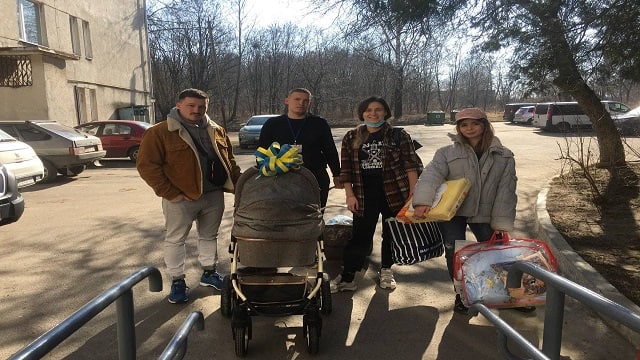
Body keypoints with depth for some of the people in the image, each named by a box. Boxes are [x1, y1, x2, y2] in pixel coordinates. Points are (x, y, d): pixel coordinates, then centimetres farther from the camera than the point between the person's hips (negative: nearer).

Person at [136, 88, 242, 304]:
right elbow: (147, 165, -12)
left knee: (209, 236, 17)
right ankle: (177, 281, 21)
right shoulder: (160, 133, -8)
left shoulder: (217, 131, 8)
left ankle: (209, 273, 33)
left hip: (214, 195, 5)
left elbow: (229, 161, 16)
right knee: (175, 240, 6)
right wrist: (170, 193, -16)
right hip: (181, 198, -4)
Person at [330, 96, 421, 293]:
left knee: (391, 234, 11)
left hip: (395, 193, 0)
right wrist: (349, 194, -2)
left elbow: (410, 165, -2)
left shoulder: (399, 136, -1)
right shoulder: (351, 138, 5)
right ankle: (347, 277, 10)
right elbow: (346, 169, 5)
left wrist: (413, 193, -8)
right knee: (360, 236, 1)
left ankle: (386, 271, 30)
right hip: (364, 195, 1)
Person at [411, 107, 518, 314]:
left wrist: (502, 225, -7)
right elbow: (432, 175, -16)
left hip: (484, 214, 1)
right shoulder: (447, 153, 0)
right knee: (454, 253, -2)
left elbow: (506, 191, 0)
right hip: (451, 212, -1)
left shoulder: (504, 157, 5)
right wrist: (423, 201, -35)